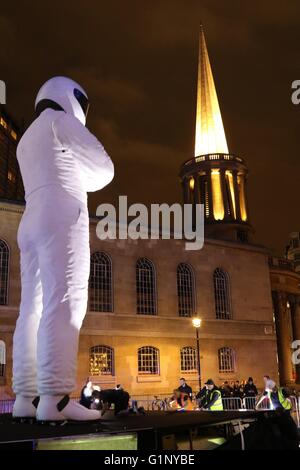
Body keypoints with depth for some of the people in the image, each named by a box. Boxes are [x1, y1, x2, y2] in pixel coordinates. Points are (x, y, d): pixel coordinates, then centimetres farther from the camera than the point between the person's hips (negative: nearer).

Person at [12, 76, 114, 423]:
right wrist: (87, 178, 23)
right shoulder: (59, 119, 7)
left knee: (34, 307, -1)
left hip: (33, 222, 9)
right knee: (64, 303, -18)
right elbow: (103, 168, 5)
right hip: (61, 219, -8)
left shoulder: (27, 140, 31)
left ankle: (26, 397, -7)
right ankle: (55, 398, -26)